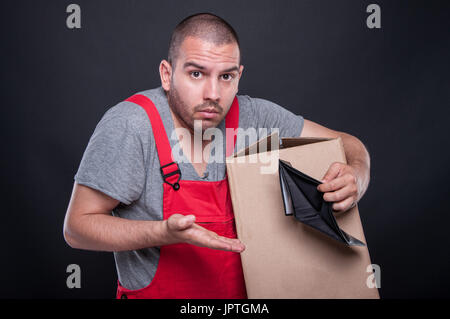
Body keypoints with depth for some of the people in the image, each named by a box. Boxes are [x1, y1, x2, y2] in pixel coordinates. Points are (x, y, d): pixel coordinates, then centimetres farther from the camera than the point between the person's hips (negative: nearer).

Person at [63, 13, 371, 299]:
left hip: (245, 293, 4)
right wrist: (166, 233, -27)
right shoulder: (129, 125, -17)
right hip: (154, 292, -3)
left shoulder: (252, 116, -5)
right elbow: (77, 226, -13)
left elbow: (347, 145, 4)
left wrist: (355, 179, -19)